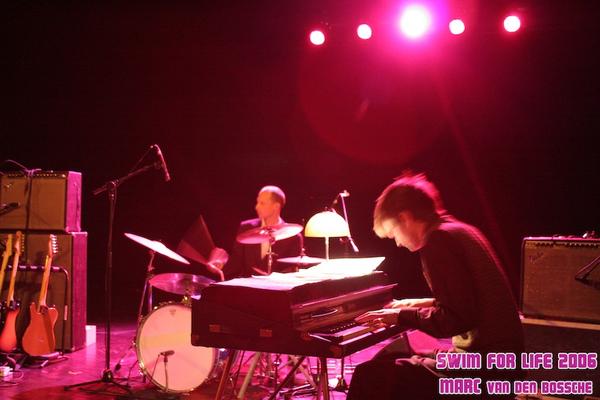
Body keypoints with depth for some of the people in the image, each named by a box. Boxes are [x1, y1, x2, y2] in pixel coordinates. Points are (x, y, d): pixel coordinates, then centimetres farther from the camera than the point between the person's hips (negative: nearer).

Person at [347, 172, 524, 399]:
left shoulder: (439, 239, -15)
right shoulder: (462, 231, 14)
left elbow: (457, 319, -22)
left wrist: (401, 316, -10)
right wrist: (422, 305, 26)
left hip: (486, 368, -10)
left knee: (370, 376, -12)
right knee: (389, 360, 20)